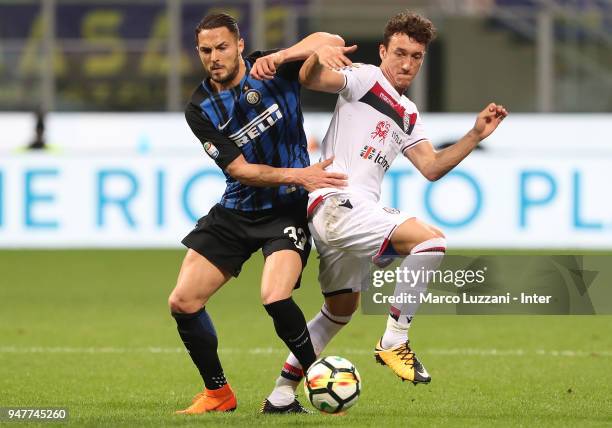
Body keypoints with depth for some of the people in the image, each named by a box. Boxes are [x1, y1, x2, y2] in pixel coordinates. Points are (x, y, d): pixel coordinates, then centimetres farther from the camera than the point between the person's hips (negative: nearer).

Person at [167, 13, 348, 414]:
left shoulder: (271, 72, -8)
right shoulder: (200, 109, -4)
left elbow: (331, 42, -20)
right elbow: (240, 169, -11)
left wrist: (278, 57, -34)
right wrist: (298, 175, -25)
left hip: (288, 209, -4)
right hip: (237, 211, 4)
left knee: (275, 298, -27)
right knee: (183, 303, -3)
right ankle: (218, 393, 17)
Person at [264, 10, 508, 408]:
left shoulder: (409, 116, 23)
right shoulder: (364, 79, -2)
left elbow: (432, 167, 16)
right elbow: (309, 78, -17)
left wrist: (475, 136, 6)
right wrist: (318, 55, -40)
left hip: (360, 212, 10)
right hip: (336, 201, -10)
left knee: (341, 308, 19)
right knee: (431, 239, -24)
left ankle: (282, 391, 28)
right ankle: (394, 342, -17)